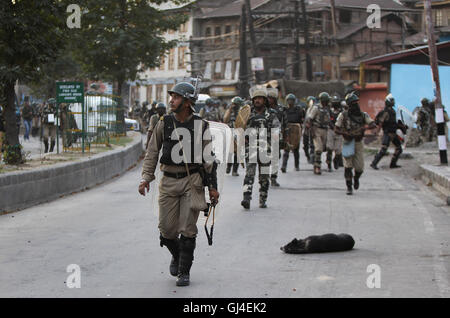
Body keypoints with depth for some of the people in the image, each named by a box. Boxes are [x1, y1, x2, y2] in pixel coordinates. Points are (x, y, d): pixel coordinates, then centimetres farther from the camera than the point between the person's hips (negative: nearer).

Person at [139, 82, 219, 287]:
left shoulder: (201, 126, 0)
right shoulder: (164, 124, 3)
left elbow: (208, 158, 4)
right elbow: (152, 153, 8)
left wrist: (213, 187, 1)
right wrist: (146, 178, -3)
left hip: (192, 181, -2)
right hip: (169, 181, 2)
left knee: (187, 230, -4)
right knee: (167, 229, 2)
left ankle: (184, 272, 5)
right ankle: (176, 256, 32)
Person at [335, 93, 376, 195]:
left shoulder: (363, 115, 1)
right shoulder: (343, 115, -4)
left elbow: (373, 124, -10)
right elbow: (336, 129, -3)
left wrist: (365, 127, -29)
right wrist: (347, 133, -17)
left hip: (359, 144, 2)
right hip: (348, 143, -2)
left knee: (359, 167, 0)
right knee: (348, 166, -8)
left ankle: (356, 178, 34)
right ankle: (349, 187, 4)